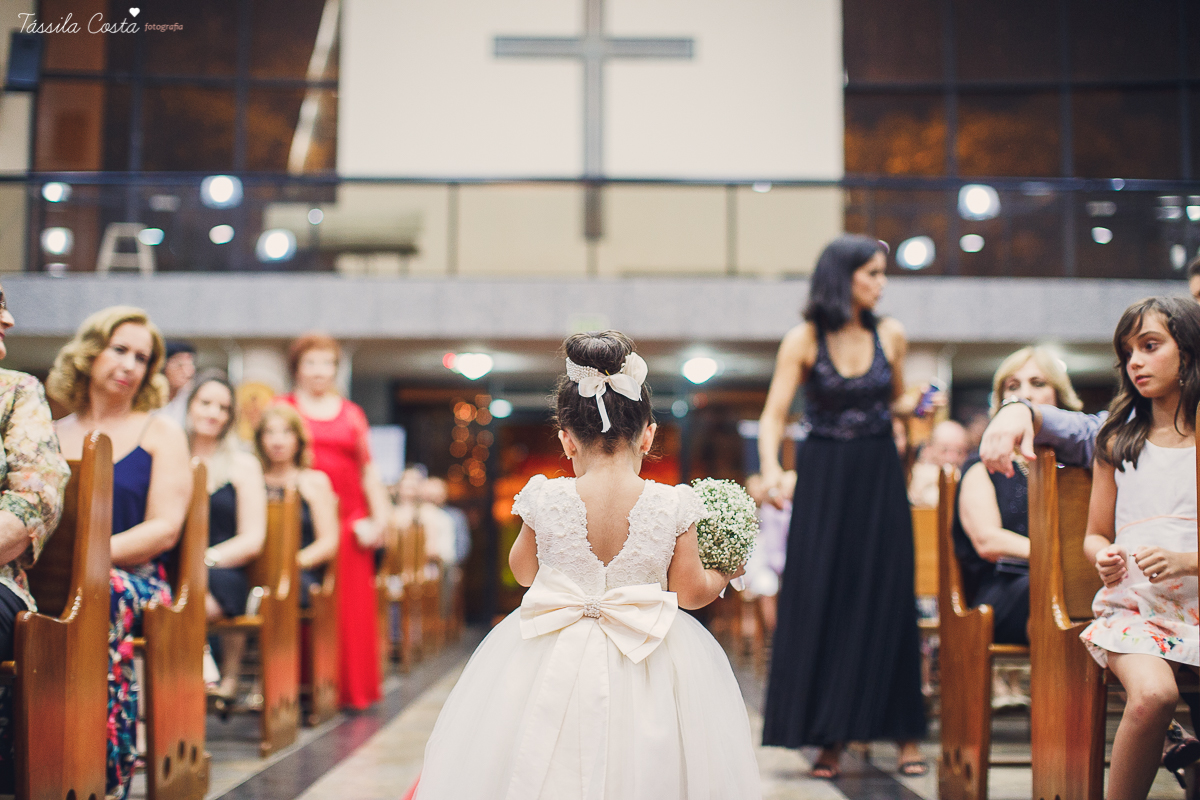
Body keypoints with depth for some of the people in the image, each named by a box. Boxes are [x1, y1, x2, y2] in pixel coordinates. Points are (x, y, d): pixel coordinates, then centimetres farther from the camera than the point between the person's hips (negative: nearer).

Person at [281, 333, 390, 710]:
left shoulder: (351, 414, 17)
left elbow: (369, 470, 17)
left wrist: (380, 517, 8)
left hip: (348, 520, 3)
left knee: (352, 606, 0)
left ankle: (351, 689, 9)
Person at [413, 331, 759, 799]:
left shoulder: (545, 500, -11)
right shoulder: (673, 506, -12)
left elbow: (523, 572, 6)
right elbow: (690, 592, -2)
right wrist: (724, 574, 21)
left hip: (553, 663, 0)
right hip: (646, 668, 0)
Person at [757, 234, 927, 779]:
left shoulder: (890, 335, 3)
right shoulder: (803, 340, -5)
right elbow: (774, 415, -9)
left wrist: (919, 403, -5)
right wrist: (771, 469, -25)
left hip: (879, 476, 2)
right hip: (824, 480, -2)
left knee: (888, 600, 1)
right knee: (821, 601, -2)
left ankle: (904, 734, 8)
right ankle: (831, 737, 7)